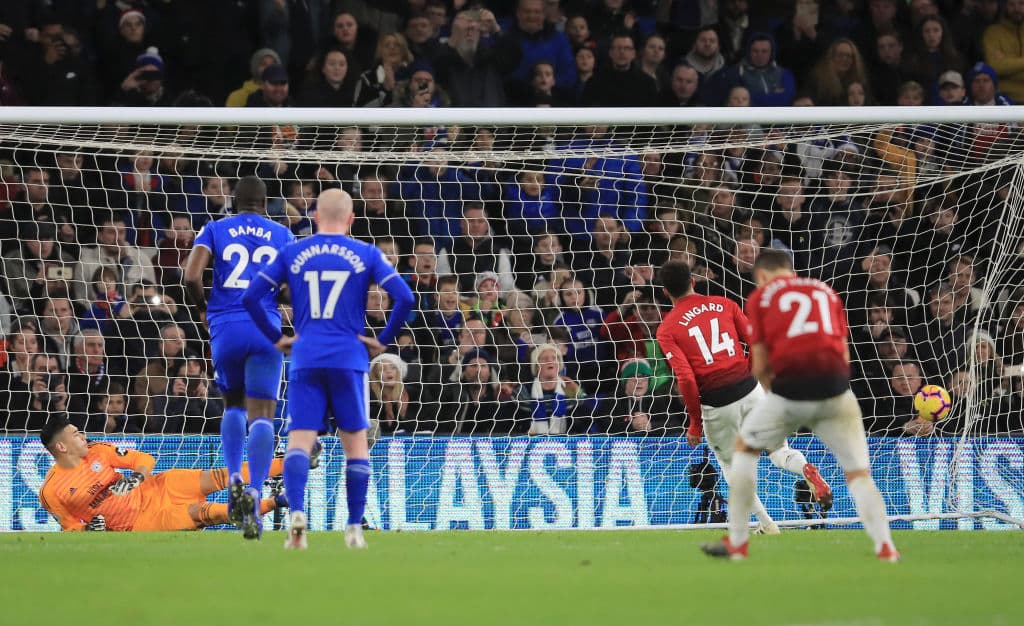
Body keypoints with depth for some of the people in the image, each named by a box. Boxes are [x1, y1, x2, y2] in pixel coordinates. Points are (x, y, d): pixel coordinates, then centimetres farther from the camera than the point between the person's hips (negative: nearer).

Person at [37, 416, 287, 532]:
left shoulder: (95, 451, 2)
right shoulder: (51, 492, -11)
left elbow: (144, 460, 6)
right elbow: (70, 527, 1)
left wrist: (136, 477, -15)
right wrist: (88, 529, -20)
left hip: (151, 488, 5)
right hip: (138, 522, -5)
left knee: (214, 478, -11)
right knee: (200, 512, -23)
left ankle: (284, 465, -9)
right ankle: (273, 503, -24)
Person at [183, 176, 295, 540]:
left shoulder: (214, 230, 9)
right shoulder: (282, 235, 11)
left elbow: (191, 276, -5)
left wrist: (204, 308, 13)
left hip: (225, 329, 1)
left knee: (233, 405, 22)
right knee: (261, 414, -3)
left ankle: (234, 478, 2)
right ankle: (254, 493, -22)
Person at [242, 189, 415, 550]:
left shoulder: (291, 255, 8)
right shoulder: (366, 255, 4)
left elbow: (250, 297, 3)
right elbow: (404, 298, -6)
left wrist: (276, 338, 11)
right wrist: (384, 340, 4)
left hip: (305, 359, 1)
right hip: (350, 359, -1)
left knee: (299, 442, -3)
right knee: (356, 443, 11)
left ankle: (297, 512, -27)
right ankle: (354, 528, 9)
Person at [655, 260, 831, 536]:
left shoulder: (667, 329, -2)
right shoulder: (724, 304, 8)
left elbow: (686, 378, -12)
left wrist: (695, 423, -3)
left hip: (717, 404, -2)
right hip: (750, 389, 2)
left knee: (732, 466, 21)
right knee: (779, 451, 18)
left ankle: (766, 523, 15)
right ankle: (806, 469, -15)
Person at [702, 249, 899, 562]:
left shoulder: (760, 296, 11)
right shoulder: (826, 291, 21)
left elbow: (760, 365, 5)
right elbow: (844, 353, 14)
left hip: (789, 388, -2)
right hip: (835, 388, 2)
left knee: (744, 446, 22)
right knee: (858, 472, 12)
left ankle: (737, 542, 20)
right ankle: (885, 545, -7)